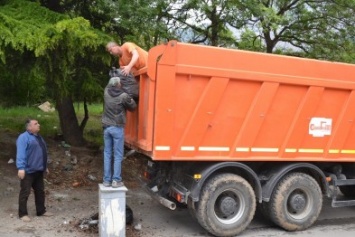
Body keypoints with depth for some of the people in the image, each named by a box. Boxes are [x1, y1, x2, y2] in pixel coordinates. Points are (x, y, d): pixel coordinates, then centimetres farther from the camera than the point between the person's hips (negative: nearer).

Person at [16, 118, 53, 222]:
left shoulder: (38, 137, 17)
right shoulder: (24, 137, -12)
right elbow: (21, 153, -22)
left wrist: (45, 166, 26)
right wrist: (21, 167, -31)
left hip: (39, 170, 9)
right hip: (28, 171, -9)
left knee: (40, 191, 14)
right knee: (25, 192, -2)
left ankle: (41, 210, 25)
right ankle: (22, 214, 7)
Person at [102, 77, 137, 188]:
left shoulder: (106, 92, 0)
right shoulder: (123, 96, -12)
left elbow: (109, 85, 24)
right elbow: (133, 107, 3)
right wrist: (131, 100, 20)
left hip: (107, 127, 5)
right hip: (117, 128, -4)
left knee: (107, 154, 8)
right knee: (118, 155, 2)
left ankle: (107, 180, 10)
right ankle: (116, 180, 2)